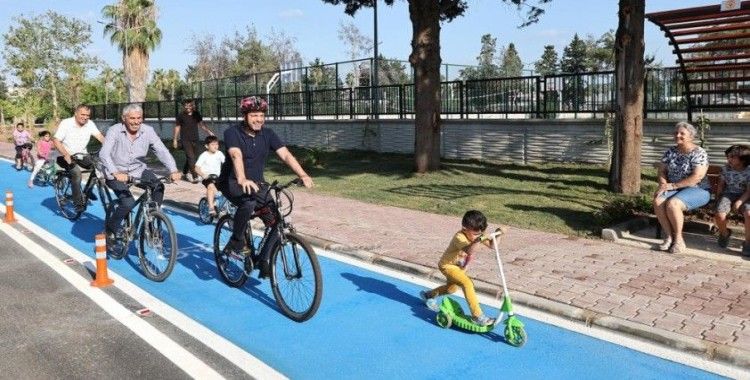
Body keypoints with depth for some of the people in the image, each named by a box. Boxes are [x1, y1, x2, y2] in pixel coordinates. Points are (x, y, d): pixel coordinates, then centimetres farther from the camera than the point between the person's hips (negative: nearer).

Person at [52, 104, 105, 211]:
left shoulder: (90, 124, -4)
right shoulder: (66, 123, -16)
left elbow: (100, 136, -14)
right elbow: (56, 141, -22)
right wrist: (66, 155, -36)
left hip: (81, 154, 5)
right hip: (65, 156, -5)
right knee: (76, 172, -29)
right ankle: (78, 203, -19)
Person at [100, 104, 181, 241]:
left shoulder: (148, 131, -8)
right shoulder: (114, 131, -16)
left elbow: (162, 151, -16)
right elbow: (104, 154, -27)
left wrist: (173, 170, -33)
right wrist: (115, 173, -45)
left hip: (138, 169, 4)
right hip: (117, 172, -3)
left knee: (158, 186, -23)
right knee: (128, 203, -22)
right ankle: (111, 227, 9)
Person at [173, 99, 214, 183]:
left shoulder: (196, 114, 5)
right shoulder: (181, 116, -4)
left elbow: (201, 124, 8)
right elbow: (177, 127, 4)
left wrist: (209, 132, -6)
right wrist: (175, 139, 7)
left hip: (195, 139, 5)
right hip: (185, 140, -5)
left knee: (193, 157, 12)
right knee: (191, 157, -14)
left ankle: (185, 173, 31)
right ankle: (195, 177, -15)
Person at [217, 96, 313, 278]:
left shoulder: (268, 134, -2)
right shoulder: (232, 133, -15)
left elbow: (285, 154, -14)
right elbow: (236, 156, -34)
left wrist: (303, 175, -30)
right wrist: (242, 180, -53)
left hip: (256, 183, 5)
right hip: (232, 182, -5)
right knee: (249, 202, -37)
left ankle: (264, 261, 5)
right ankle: (237, 240, -12)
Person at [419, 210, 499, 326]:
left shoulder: (476, 235, -13)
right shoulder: (459, 237, -35)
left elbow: (492, 245, -14)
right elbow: (470, 250, -55)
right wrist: (479, 240, -69)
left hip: (459, 266, 9)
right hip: (447, 265, -9)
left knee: (452, 288, 28)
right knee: (467, 283, -27)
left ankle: (428, 295, 51)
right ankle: (477, 316, -22)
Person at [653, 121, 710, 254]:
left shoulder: (699, 153, -10)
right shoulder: (671, 152, 9)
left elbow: (696, 178, -19)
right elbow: (662, 171, 11)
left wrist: (672, 185, -19)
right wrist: (663, 185, -10)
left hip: (697, 190, -6)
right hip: (674, 189, 6)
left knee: (672, 203, -33)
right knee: (658, 201, -26)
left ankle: (679, 239, -16)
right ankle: (669, 236, -17)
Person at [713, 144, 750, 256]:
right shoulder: (726, 169, 4)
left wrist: (739, 202, -22)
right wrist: (718, 199, 3)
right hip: (728, 195, 2)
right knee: (719, 214, -28)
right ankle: (724, 233, 9)